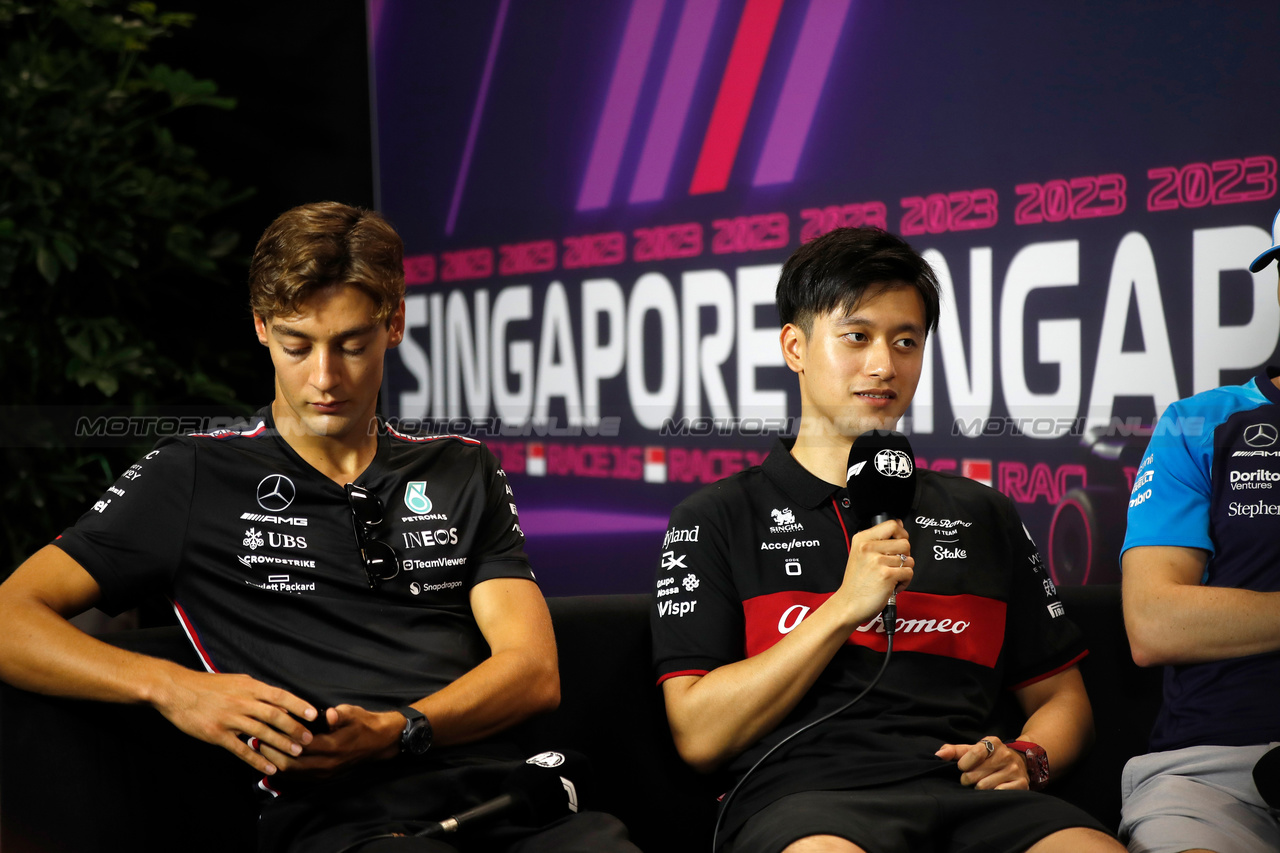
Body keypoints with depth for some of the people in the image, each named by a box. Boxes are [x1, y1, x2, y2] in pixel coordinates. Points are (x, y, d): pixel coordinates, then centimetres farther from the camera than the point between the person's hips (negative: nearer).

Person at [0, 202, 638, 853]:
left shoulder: (463, 474, 22)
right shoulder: (192, 479, 13)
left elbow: (535, 672, 11)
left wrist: (394, 733, -9)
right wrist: (170, 687, -12)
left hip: (501, 793, 4)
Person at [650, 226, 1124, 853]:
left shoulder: (984, 517, 23)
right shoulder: (716, 520, 11)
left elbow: (1060, 695, 26)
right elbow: (700, 736, 0)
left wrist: (1025, 759, 2)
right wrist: (846, 607, -7)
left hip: (963, 793, 4)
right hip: (800, 797, -3)